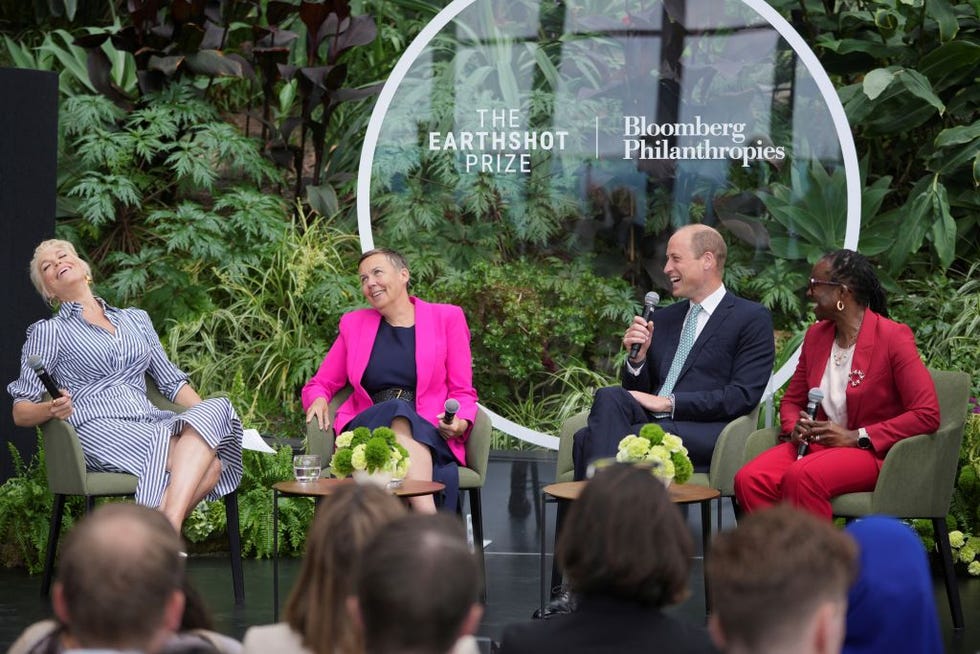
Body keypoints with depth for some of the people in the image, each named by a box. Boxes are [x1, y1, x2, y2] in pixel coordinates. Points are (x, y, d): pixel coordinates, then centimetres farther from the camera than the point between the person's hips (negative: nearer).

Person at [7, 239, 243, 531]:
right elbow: (20, 413, 9)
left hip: (149, 420, 5)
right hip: (98, 427, -5)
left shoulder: (135, 319, 29)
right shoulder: (47, 331, 15)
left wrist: (210, 417, 8)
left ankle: (167, 530, -44)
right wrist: (51, 409, -15)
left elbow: (172, 381, 27)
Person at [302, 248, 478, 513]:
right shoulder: (354, 324, 21)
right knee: (398, 412, -36)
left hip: (431, 436, -1)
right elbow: (319, 384, 25)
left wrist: (460, 423, -12)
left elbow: (462, 391, 11)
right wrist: (318, 400, 0)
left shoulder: (446, 318, 14)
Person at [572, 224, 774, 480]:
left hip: (703, 435, -6)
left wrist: (669, 402, -12)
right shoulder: (662, 319, 26)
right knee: (609, 397, -29)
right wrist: (638, 357, 3)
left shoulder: (753, 318, 6)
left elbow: (743, 396, -7)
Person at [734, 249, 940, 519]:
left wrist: (856, 437, -16)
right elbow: (791, 400, 24)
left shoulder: (893, 337, -7)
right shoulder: (816, 335, 13)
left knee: (801, 476, -37)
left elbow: (927, 415, -14)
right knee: (749, 479, -25)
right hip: (815, 445, 6)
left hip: (871, 453, -6)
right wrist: (796, 427, -2)